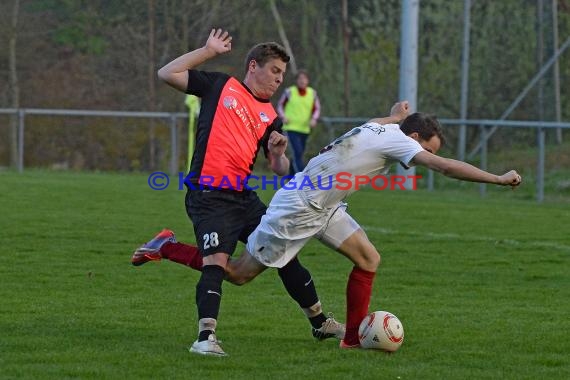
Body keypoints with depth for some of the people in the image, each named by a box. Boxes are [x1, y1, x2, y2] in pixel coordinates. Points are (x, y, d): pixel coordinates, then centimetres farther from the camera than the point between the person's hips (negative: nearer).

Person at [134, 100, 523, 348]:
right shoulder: (395, 140, -19)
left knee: (369, 258, 2)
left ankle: (355, 337, 6)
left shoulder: (380, 127, 6)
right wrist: (500, 179, -22)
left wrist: (397, 113, 43)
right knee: (239, 273, -1)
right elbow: (445, 165, -27)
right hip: (298, 210, -10)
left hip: (323, 206, 10)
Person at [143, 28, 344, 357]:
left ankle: (320, 323, 30)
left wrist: (278, 154, -12)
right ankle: (206, 338, -28)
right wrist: (208, 52, -2)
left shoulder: (270, 117, 15)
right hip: (209, 196, -6)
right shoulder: (220, 86, 5)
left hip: (244, 197, 6)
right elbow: (167, 74, 1)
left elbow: (281, 170, 10)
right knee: (216, 262, -24)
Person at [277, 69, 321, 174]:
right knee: (298, 153, -18)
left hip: (304, 129, 4)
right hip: (291, 128, -4)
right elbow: (280, 105, 8)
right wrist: (283, 117, -10)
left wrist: (314, 119, -9)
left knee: (299, 154, 13)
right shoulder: (289, 92, -4)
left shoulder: (312, 93, 4)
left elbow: (317, 109, 11)